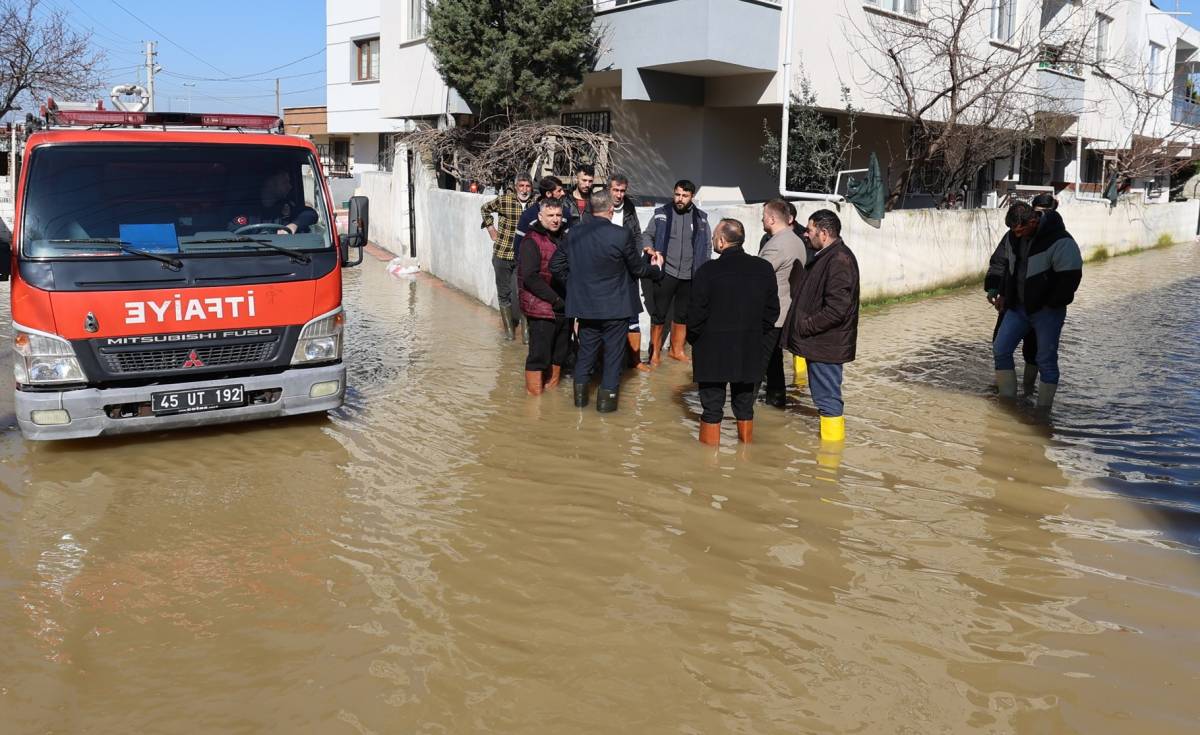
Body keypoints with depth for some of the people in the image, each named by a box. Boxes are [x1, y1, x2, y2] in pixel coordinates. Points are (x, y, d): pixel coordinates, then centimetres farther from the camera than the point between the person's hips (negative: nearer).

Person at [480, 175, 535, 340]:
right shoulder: (504, 200, -5)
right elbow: (485, 209, 13)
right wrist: (490, 227, 6)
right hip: (502, 253, 0)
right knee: (504, 293, 7)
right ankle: (509, 329, 19)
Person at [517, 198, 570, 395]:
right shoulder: (533, 240, -9)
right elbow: (530, 277, -17)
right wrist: (555, 300, -17)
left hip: (563, 308, 7)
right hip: (541, 309, -7)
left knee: (559, 354, 14)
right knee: (539, 355, -2)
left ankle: (552, 388, 29)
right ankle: (535, 394, 9)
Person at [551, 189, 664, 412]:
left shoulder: (574, 233, -4)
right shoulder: (620, 235, -16)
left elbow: (556, 264, 3)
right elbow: (638, 268, -4)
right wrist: (656, 268, 16)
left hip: (584, 304, 4)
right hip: (614, 307, -4)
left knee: (586, 350, 17)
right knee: (613, 352, 9)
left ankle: (580, 394, 23)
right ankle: (606, 398, 13)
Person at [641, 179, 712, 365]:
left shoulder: (701, 217, 5)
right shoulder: (661, 214, -1)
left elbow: (708, 245, 10)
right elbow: (647, 234, 5)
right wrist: (649, 248, -16)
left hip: (690, 276, 3)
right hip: (666, 273, -2)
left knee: (682, 315, 14)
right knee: (659, 315, 1)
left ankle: (677, 350, 29)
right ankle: (655, 353, 13)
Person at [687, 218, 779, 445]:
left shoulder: (708, 270, -15)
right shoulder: (764, 269, 0)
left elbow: (696, 313, -12)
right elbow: (772, 311, 6)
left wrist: (693, 339, 4)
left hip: (712, 352, -4)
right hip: (750, 352, 4)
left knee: (712, 409, 4)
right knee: (745, 407, 15)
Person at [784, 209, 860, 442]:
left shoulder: (839, 261, -19)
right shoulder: (826, 257, 13)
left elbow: (836, 309, -25)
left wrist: (805, 326, -17)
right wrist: (800, 325, 12)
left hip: (826, 344, -10)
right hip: (819, 342, 10)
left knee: (828, 399, -1)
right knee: (823, 395, 19)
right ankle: (827, 438, 31)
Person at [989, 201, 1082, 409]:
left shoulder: (1060, 241, -19)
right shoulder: (1013, 237, 3)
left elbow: (1071, 276, -18)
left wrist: (1052, 305, -14)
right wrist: (1003, 293, 17)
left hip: (1046, 311, -6)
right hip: (1017, 306, 7)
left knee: (1046, 360, 1)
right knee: (1000, 349, 0)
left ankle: (1043, 410, 11)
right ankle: (1008, 400, 10)